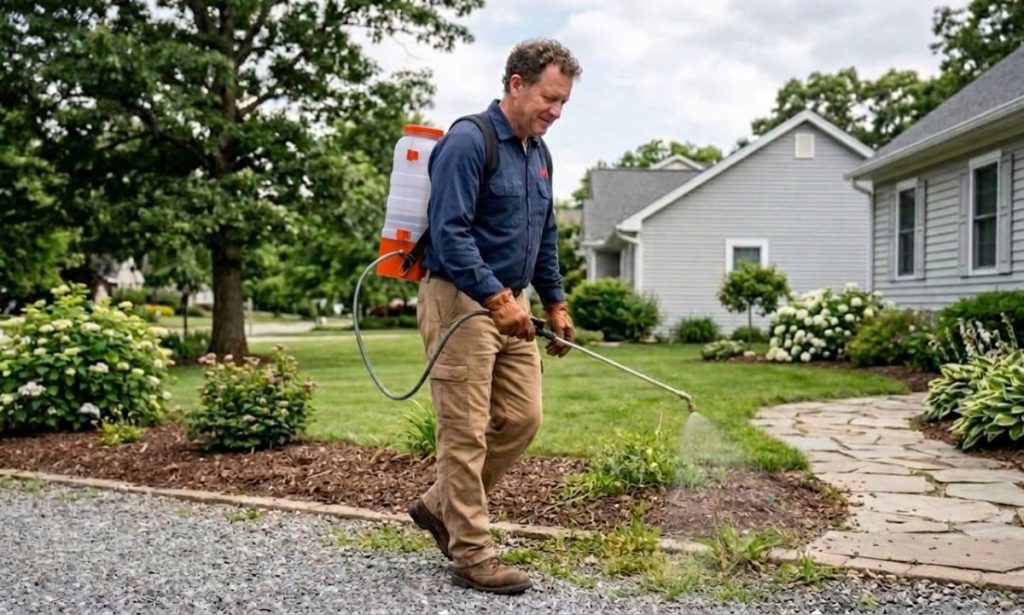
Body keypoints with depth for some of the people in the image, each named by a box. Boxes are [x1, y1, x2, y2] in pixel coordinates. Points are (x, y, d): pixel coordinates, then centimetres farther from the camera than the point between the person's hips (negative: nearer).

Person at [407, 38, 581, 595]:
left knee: (522, 418, 7)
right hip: (460, 300, -9)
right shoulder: (467, 142, -15)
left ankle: (439, 506, 24)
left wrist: (555, 304, 18)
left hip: (509, 303, 9)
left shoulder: (538, 153, 13)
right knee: (466, 432, -3)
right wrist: (497, 298, -27)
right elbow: (449, 233, -22)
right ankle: (471, 555, 7)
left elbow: (544, 237, 22)